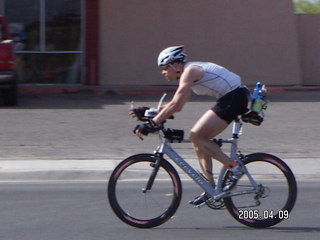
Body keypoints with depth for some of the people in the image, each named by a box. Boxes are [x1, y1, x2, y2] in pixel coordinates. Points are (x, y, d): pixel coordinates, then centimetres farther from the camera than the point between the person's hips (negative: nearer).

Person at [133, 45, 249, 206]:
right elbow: (176, 105, 21)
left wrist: (151, 124, -24)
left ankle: (234, 168, -8)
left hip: (234, 97, -10)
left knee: (196, 136, -12)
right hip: (232, 98, 10)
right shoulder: (189, 72, 17)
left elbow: (175, 105, -23)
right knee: (198, 139, 9)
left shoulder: (190, 71, -14)